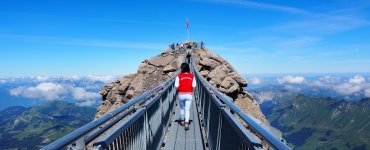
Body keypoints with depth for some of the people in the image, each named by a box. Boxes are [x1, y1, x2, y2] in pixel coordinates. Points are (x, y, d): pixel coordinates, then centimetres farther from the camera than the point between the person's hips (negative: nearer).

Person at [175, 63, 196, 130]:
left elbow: (176, 86, -10)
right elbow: (193, 86, -5)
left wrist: (178, 91, 10)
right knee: (187, 109, 5)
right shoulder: (192, 76, -3)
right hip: (189, 94, 0)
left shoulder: (179, 76, -7)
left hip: (181, 94, 0)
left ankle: (182, 121, 35)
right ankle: (186, 123, 0)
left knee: (182, 108, 20)